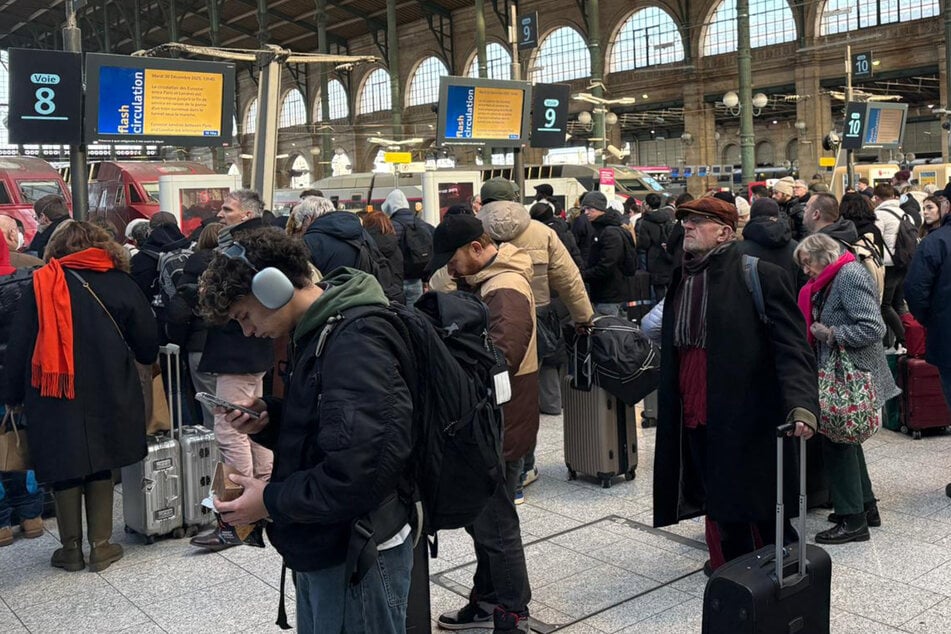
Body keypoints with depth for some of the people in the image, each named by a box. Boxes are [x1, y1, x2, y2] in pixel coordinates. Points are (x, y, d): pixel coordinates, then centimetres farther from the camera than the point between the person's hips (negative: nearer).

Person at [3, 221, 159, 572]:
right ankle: (101, 546, 17)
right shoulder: (120, 284, 0)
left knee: (64, 470, 11)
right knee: (100, 467, 13)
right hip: (108, 396, 1)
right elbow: (148, 345, 2)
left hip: (54, 398, 0)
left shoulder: (40, 285, 0)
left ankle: (71, 548, 20)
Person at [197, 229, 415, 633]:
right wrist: (269, 420, -1)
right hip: (323, 547, 9)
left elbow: (361, 472, -31)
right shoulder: (319, 334, 9)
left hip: (357, 557, -9)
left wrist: (272, 501, -17)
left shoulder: (354, 345, -24)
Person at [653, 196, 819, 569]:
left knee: (765, 512, 6)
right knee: (724, 513, 15)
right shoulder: (680, 278, 12)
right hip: (695, 422, 6)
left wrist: (802, 404, -29)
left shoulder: (759, 276, -8)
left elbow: (792, 347, -14)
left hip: (748, 424, -6)